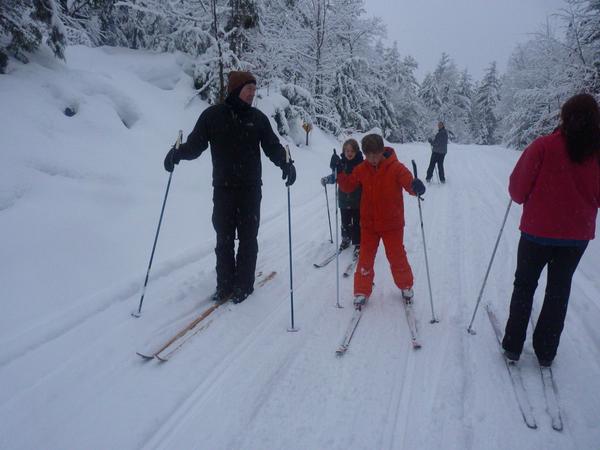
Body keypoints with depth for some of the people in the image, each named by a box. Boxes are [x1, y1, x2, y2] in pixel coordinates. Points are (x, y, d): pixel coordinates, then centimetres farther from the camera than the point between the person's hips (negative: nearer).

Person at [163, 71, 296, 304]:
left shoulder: (257, 118, 4)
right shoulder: (212, 115, 0)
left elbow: (272, 146, 4)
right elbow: (196, 144, 1)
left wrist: (285, 163, -15)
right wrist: (178, 153, -20)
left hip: (250, 189, 0)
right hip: (223, 189, 0)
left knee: (247, 239, 5)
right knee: (224, 239, 7)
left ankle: (244, 284, 17)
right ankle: (225, 284, 19)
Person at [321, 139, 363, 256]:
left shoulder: (361, 164, -10)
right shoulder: (341, 164, -1)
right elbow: (335, 176, 11)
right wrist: (327, 179, -7)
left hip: (358, 200, -3)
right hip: (344, 200, 3)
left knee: (357, 224, 2)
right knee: (345, 223, 17)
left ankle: (358, 244, 15)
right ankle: (346, 239, 38)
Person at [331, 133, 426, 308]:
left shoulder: (396, 168, -14)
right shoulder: (361, 169, -3)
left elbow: (409, 183, -22)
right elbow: (348, 186, 3)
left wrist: (416, 187, -46)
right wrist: (340, 171, -14)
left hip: (392, 224, -2)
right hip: (368, 224, 3)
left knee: (397, 257, 12)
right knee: (365, 259, 8)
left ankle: (406, 286, 35)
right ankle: (362, 291, 22)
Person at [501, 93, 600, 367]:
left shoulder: (544, 146, -14)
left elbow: (518, 187, -11)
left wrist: (524, 198, 10)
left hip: (538, 231, -2)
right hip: (578, 234, 3)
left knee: (525, 286, 13)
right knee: (559, 289, 15)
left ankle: (512, 346, 19)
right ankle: (546, 352, 23)